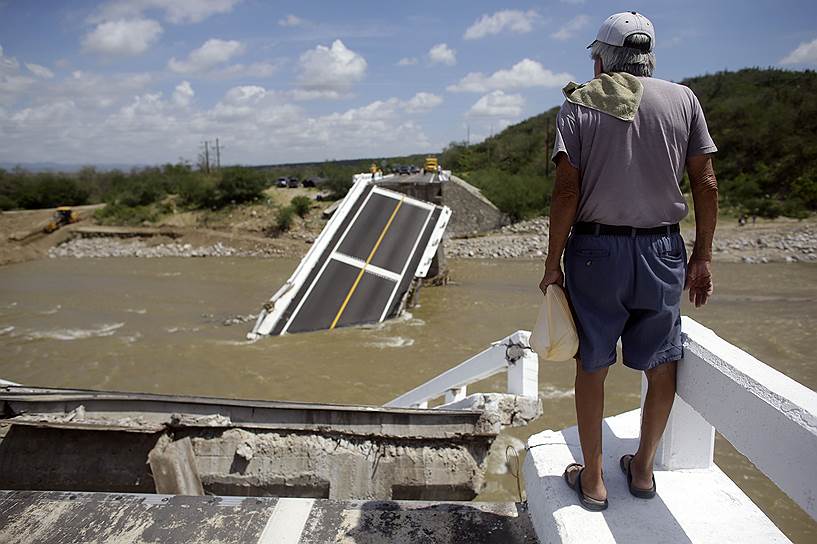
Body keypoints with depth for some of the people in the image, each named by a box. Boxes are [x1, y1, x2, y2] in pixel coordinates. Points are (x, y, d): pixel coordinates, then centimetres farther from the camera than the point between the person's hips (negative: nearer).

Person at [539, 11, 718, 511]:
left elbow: (566, 192, -9)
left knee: (591, 367, 10)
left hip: (596, 249, -1)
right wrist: (702, 256, 10)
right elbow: (707, 184, 2)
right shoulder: (682, 99, 5)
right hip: (661, 250, 2)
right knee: (662, 367, 16)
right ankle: (643, 469, 31)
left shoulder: (579, 104, -1)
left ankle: (592, 479, 21)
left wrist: (553, 262, -2)